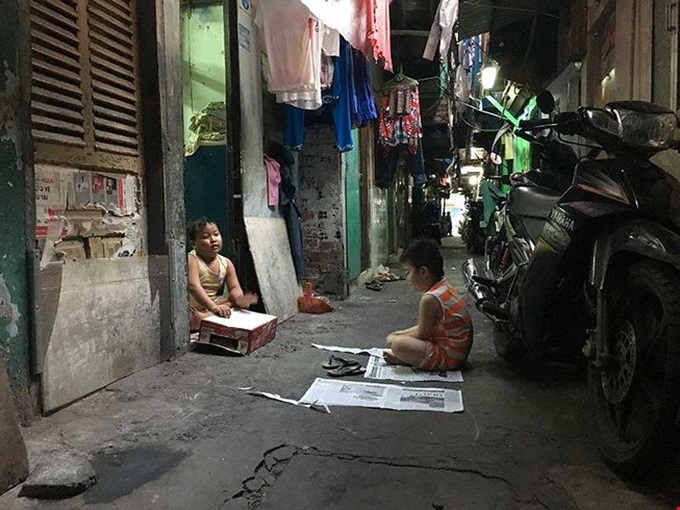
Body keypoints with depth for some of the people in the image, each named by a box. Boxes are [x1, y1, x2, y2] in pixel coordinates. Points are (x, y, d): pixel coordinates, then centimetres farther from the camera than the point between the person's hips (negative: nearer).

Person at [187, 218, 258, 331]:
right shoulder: (191, 260, -16)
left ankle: (208, 315, -21)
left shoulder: (226, 262, 3)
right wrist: (214, 307, -43)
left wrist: (239, 299, -27)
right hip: (192, 308, -8)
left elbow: (234, 287, 0)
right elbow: (194, 286, -30)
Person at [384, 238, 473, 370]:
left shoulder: (429, 299, -25)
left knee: (396, 344, -25)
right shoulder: (445, 287, 5)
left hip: (449, 357, -10)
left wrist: (396, 337, 1)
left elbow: (422, 334, -14)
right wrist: (400, 334, 11)